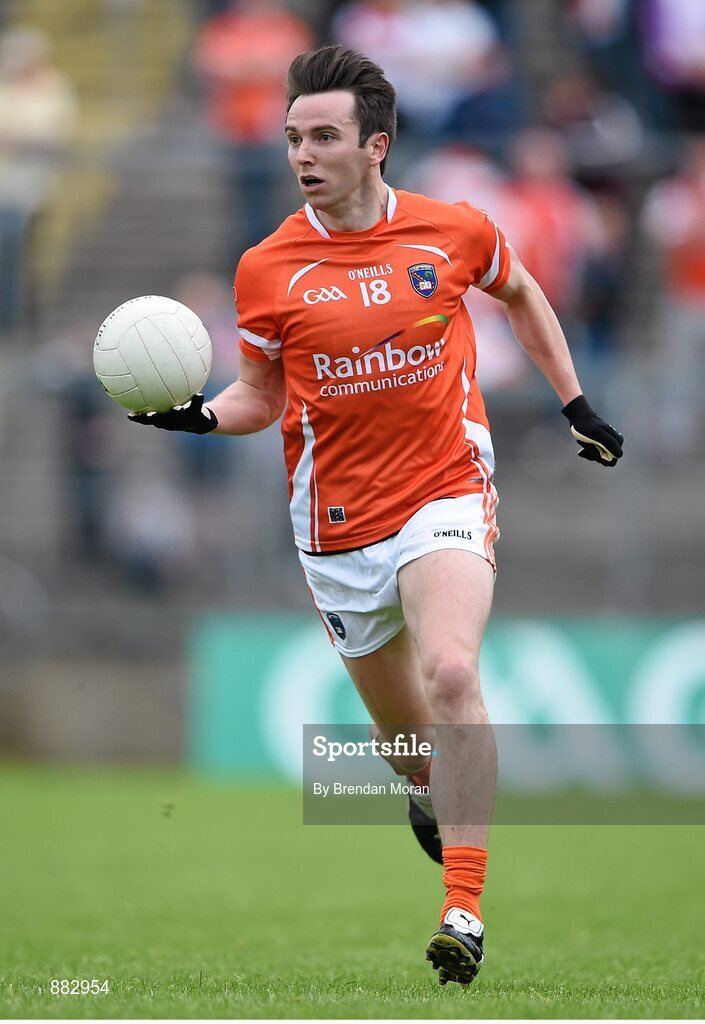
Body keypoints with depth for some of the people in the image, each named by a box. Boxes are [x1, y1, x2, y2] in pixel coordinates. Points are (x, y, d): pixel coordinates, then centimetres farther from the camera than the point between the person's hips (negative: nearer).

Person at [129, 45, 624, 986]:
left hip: (447, 494, -2)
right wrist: (203, 417, -12)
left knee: (451, 675, -26)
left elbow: (520, 293, 18)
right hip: (338, 525, 2)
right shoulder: (267, 270, -4)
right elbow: (263, 393, 8)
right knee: (401, 727, 13)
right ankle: (434, 799, 52)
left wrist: (574, 399, 18)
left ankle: (464, 910, -26)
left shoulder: (455, 232, -4)